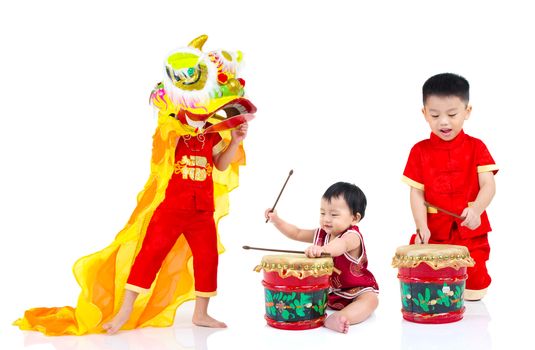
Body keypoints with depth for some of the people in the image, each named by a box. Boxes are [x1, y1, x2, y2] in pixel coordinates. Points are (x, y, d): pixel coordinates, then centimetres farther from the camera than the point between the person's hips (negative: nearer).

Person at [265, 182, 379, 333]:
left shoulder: (352, 236, -25)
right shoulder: (321, 234, 1)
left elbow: (341, 245, -50)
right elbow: (297, 233, 12)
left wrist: (323, 249, -72)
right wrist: (276, 220, -4)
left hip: (357, 291, -8)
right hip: (328, 290, 8)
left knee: (370, 300, -38)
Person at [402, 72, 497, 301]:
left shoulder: (476, 147, 2)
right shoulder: (420, 151, 2)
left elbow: (488, 185, -8)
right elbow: (417, 193, -3)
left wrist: (476, 210, -30)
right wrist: (422, 227, -18)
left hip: (471, 231, 0)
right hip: (433, 232, 0)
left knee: (473, 285, -2)